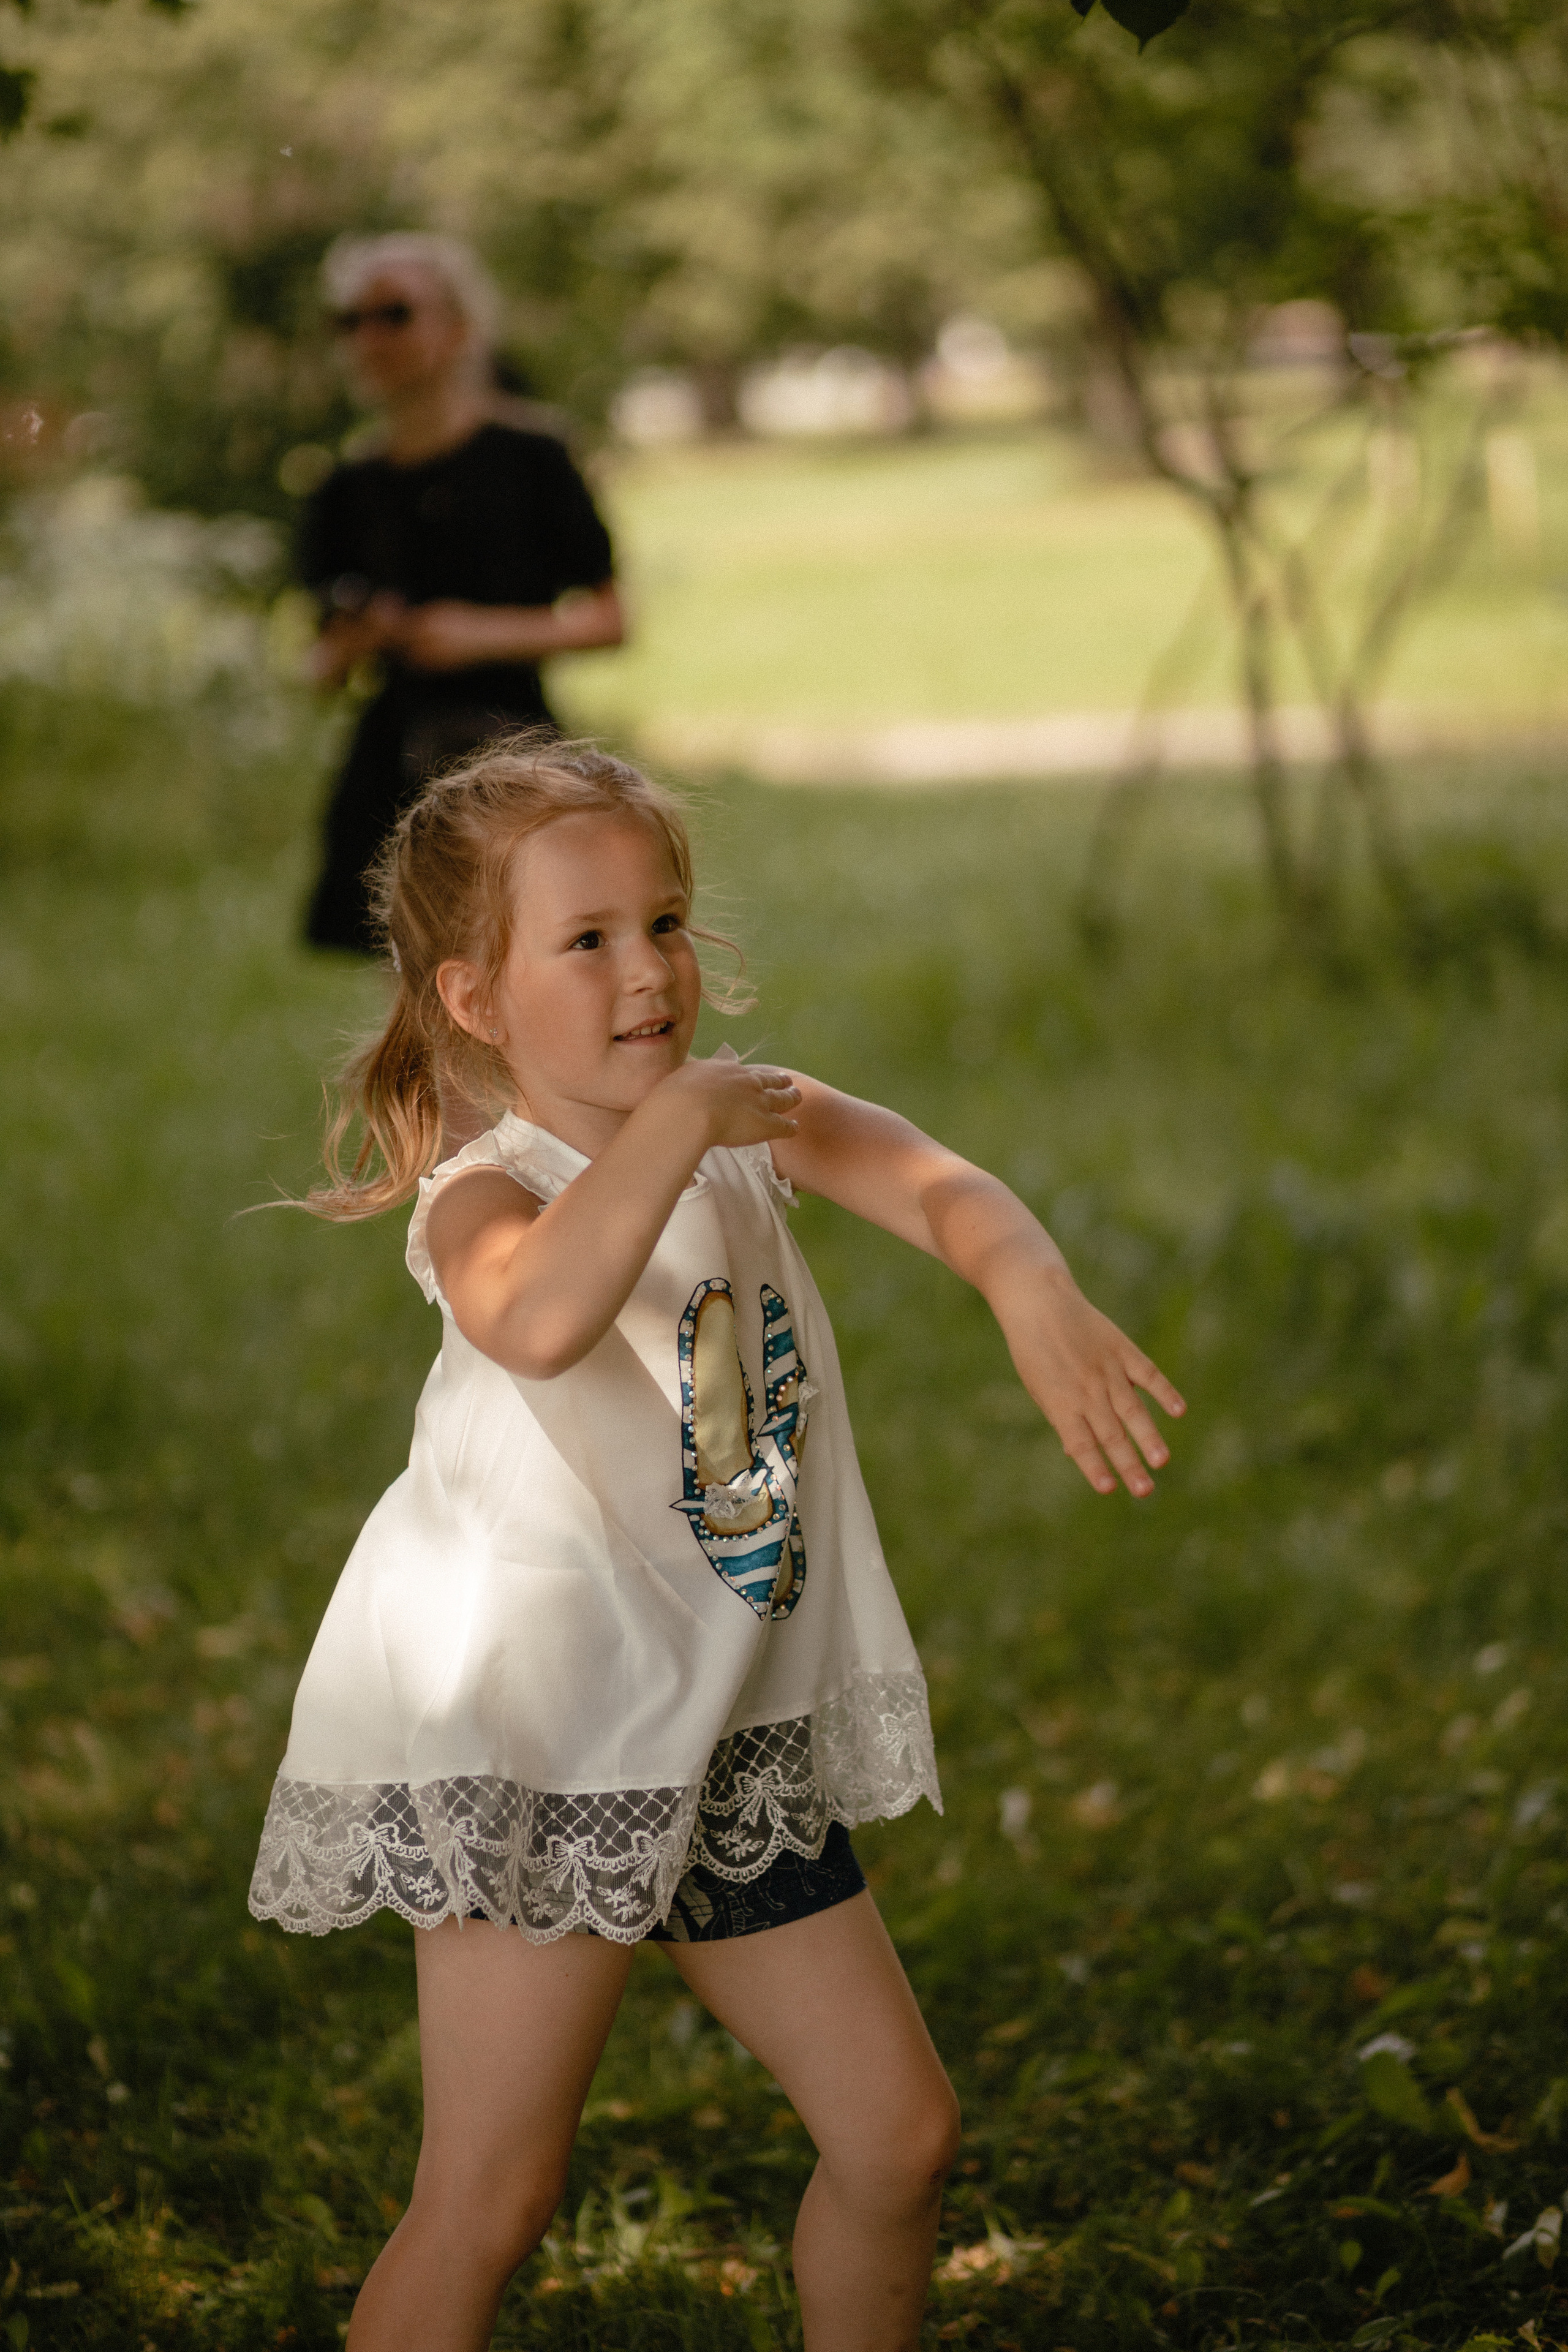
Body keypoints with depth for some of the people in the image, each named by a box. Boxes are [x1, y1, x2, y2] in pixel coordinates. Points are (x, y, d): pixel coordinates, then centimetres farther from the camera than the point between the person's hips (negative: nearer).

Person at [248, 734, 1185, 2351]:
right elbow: (537, 1319, -40)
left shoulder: (754, 1122, 4)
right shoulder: (485, 1195, -15)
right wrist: (673, 1121, -36)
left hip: (737, 1736, 7)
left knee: (898, 2130, 12)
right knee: (489, 2199, -6)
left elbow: (938, 1191, -14)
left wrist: (1038, 1298, -34)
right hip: (538, 1745, -6)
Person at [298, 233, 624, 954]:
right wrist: (347, 646, -9)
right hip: (396, 767, 4)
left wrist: (489, 635, -13)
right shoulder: (351, 490, 10)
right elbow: (323, 669, 15)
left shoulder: (529, 460, -1)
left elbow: (608, 618, 0)